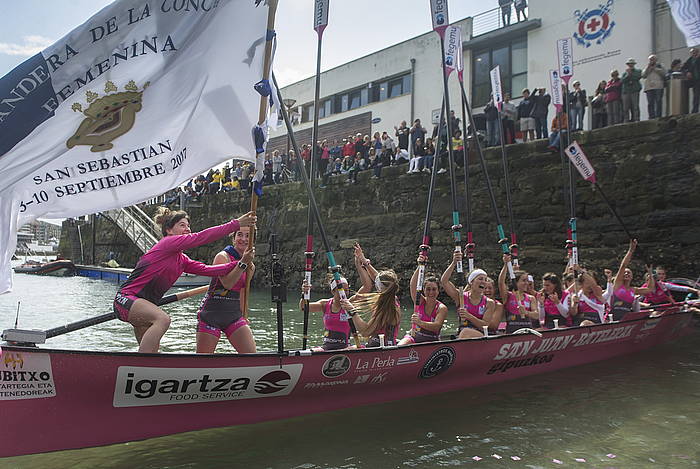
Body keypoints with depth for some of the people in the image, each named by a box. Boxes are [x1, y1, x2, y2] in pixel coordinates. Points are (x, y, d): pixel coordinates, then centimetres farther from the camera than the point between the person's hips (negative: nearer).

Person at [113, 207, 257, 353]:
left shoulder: (181, 260, 12)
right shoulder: (167, 243, -14)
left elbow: (206, 269, 3)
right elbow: (201, 237, -23)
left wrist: (239, 264, -5)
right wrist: (237, 224, -26)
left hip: (144, 305, 10)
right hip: (126, 298, -10)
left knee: (152, 349, 15)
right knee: (163, 319, -34)